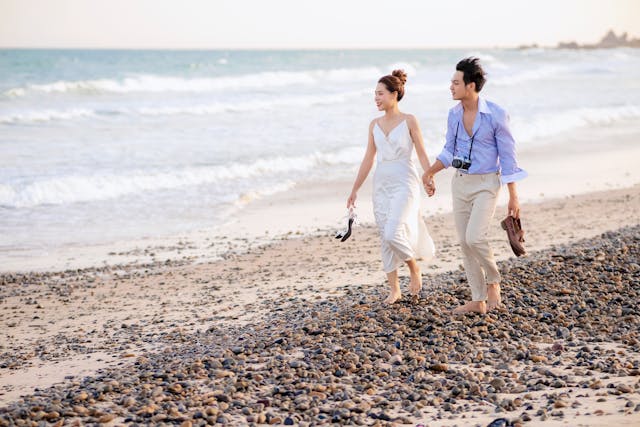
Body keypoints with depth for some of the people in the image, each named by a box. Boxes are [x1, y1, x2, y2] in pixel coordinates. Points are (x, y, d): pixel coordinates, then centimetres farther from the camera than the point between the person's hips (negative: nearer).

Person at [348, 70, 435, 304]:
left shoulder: (409, 121, -4)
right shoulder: (375, 124, 9)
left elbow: (422, 153, -8)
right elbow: (368, 159, 14)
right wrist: (355, 189, 14)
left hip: (404, 183, -5)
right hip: (381, 184, 5)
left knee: (393, 234, -19)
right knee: (385, 239, 4)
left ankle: (414, 268, 9)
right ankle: (394, 289, 14)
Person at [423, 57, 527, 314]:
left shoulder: (496, 115, -15)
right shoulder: (454, 114, 2)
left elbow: (508, 156, -11)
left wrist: (513, 197, -11)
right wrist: (430, 171, 1)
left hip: (486, 184, -6)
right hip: (460, 183, 6)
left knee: (475, 237, -21)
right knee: (465, 243, 5)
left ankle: (493, 281, 7)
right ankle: (478, 301, 13)